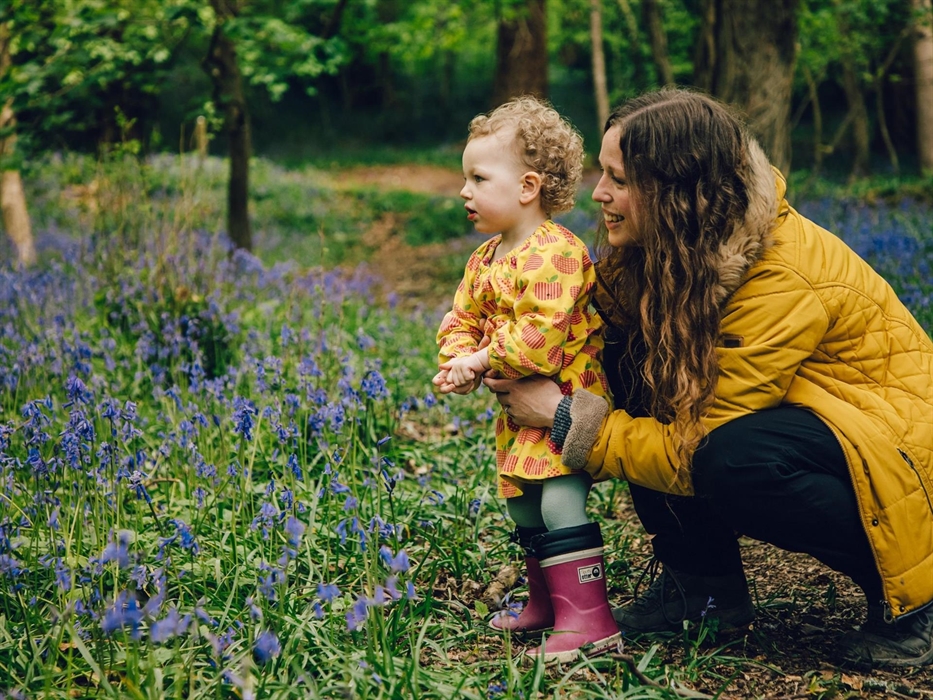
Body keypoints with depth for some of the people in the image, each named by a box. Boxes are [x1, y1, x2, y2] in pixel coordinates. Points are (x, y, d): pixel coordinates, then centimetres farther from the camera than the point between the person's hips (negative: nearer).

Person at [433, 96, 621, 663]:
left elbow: (540, 334, -29)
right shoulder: (485, 259, 11)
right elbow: (463, 321, 15)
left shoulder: (553, 252, -21)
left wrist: (483, 359, -19)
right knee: (522, 505, 16)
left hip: (566, 397, -10)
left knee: (560, 501, -19)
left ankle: (590, 620, -15)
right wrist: (458, 362, -6)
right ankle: (547, 603, 32)